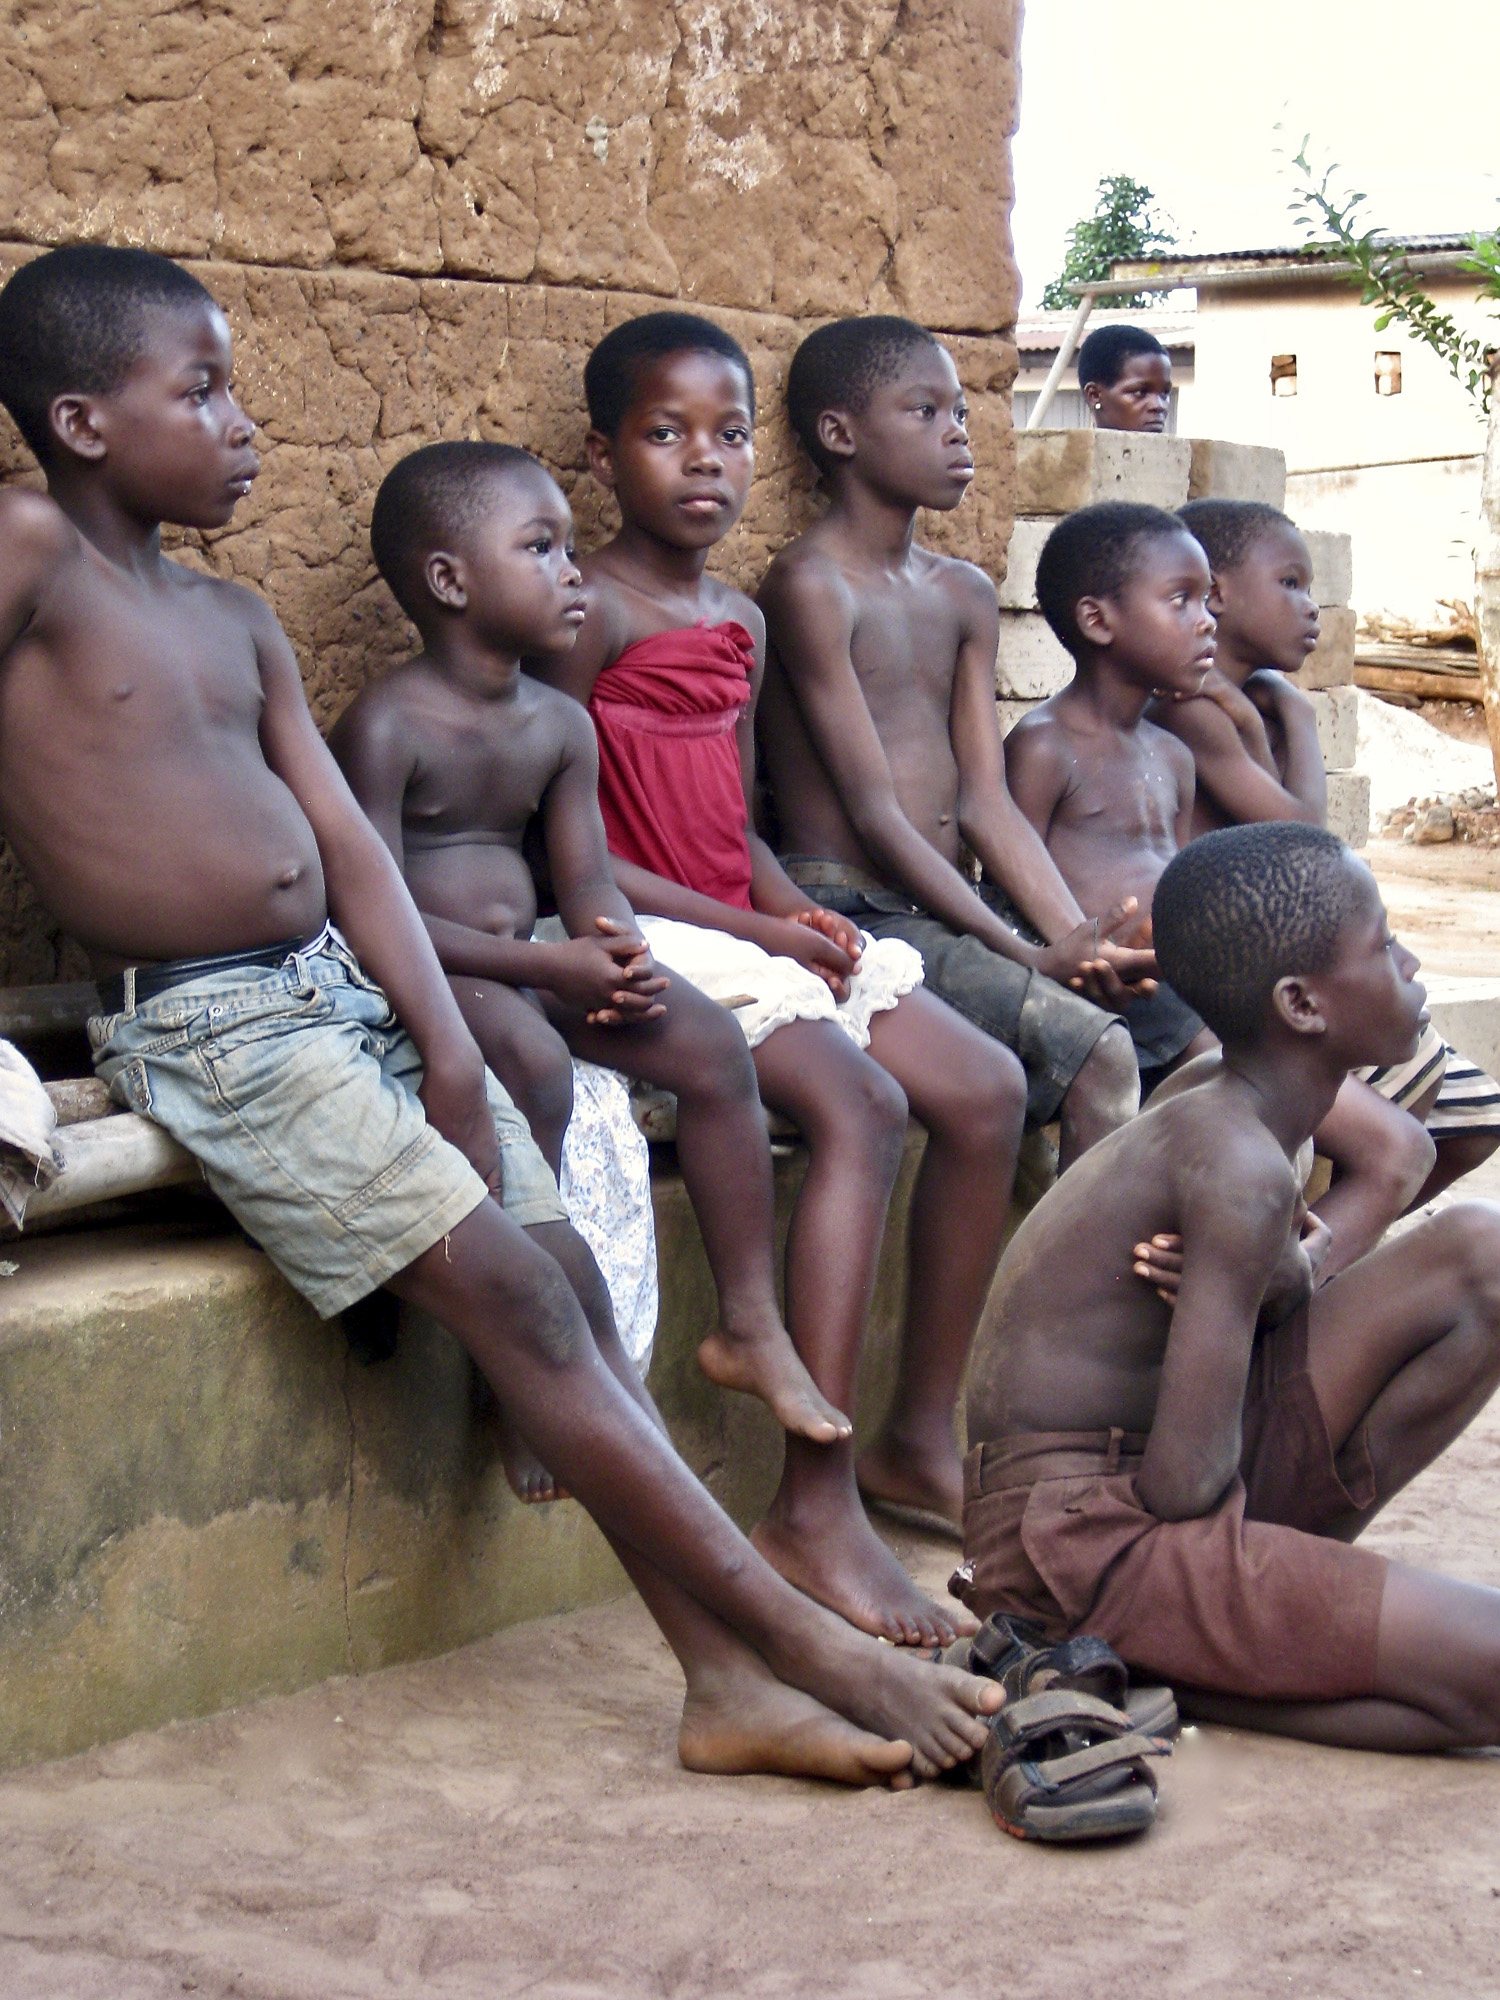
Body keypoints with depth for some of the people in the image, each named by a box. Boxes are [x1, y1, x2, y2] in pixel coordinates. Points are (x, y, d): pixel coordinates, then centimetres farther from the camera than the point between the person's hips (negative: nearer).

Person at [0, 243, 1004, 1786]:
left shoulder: (237, 623, 16)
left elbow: (346, 844, 11)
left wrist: (448, 1050, 1)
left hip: (352, 993, 8)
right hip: (207, 1029, -8)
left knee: (565, 1277, -2)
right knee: (510, 1293, -14)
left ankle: (728, 1678, -1)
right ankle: (809, 1647, -11)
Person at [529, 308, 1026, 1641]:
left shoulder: (742, 621, 17)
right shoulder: (592, 610, -8)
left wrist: (800, 912, 0)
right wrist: (748, 927, -15)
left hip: (748, 932, 9)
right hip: (642, 939, -9)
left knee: (986, 1090, -3)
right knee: (862, 1104, -29)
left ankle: (921, 1440, 8)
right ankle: (815, 1510, -30)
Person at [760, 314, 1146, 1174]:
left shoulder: (965, 596, 17)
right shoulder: (813, 585, -8)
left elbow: (985, 802, 8)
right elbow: (875, 814, -14)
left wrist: (1077, 936, -10)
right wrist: (1028, 956, -19)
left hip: (958, 908, 8)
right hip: (856, 912, -8)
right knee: (1095, 1053, -24)